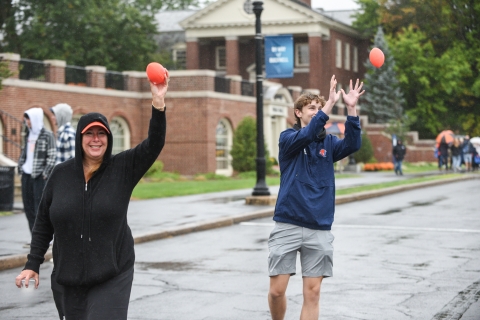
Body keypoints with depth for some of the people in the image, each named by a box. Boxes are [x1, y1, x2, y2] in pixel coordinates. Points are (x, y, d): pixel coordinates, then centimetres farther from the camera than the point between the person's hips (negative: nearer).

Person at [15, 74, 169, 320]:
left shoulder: (123, 168, -2)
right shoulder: (61, 174, 2)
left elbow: (154, 144, -16)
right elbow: (43, 224, 8)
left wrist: (158, 102, -28)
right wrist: (32, 264, 5)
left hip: (112, 278, -2)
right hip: (67, 279, 3)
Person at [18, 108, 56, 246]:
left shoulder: (47, 135, -7)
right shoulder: (28, 134, 14)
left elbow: (52, 156, -10)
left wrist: (45, 174, -14)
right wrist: (20, 167, 9)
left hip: (39, 176, -7)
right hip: (27, 174, 7)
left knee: (40, 206, -6)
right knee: (28, 207, 8)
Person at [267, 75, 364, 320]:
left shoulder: (328, 142, 9)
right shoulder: (288, 138, 1)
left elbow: (352, 145, -11)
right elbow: (306, 135, -21)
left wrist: (351, 109, -22)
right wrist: (330, 103, -28)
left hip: (319, 229, 2)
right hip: (287, 225, -2)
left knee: (312, 292, 0)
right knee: (277, 289, -2)